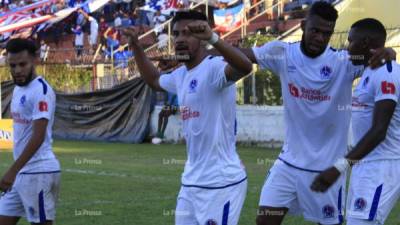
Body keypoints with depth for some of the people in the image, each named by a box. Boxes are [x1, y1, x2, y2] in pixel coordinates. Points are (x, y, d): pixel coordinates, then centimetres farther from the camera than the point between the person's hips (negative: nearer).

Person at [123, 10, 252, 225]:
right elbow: (154, 80, 35)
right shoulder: (181, 75, 12)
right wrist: (135, 46, 27)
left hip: (221, 183, -9)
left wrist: (212, 37, -48)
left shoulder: (214, 68, -15)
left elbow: (245, 67, -38)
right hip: (191, 182, 9)